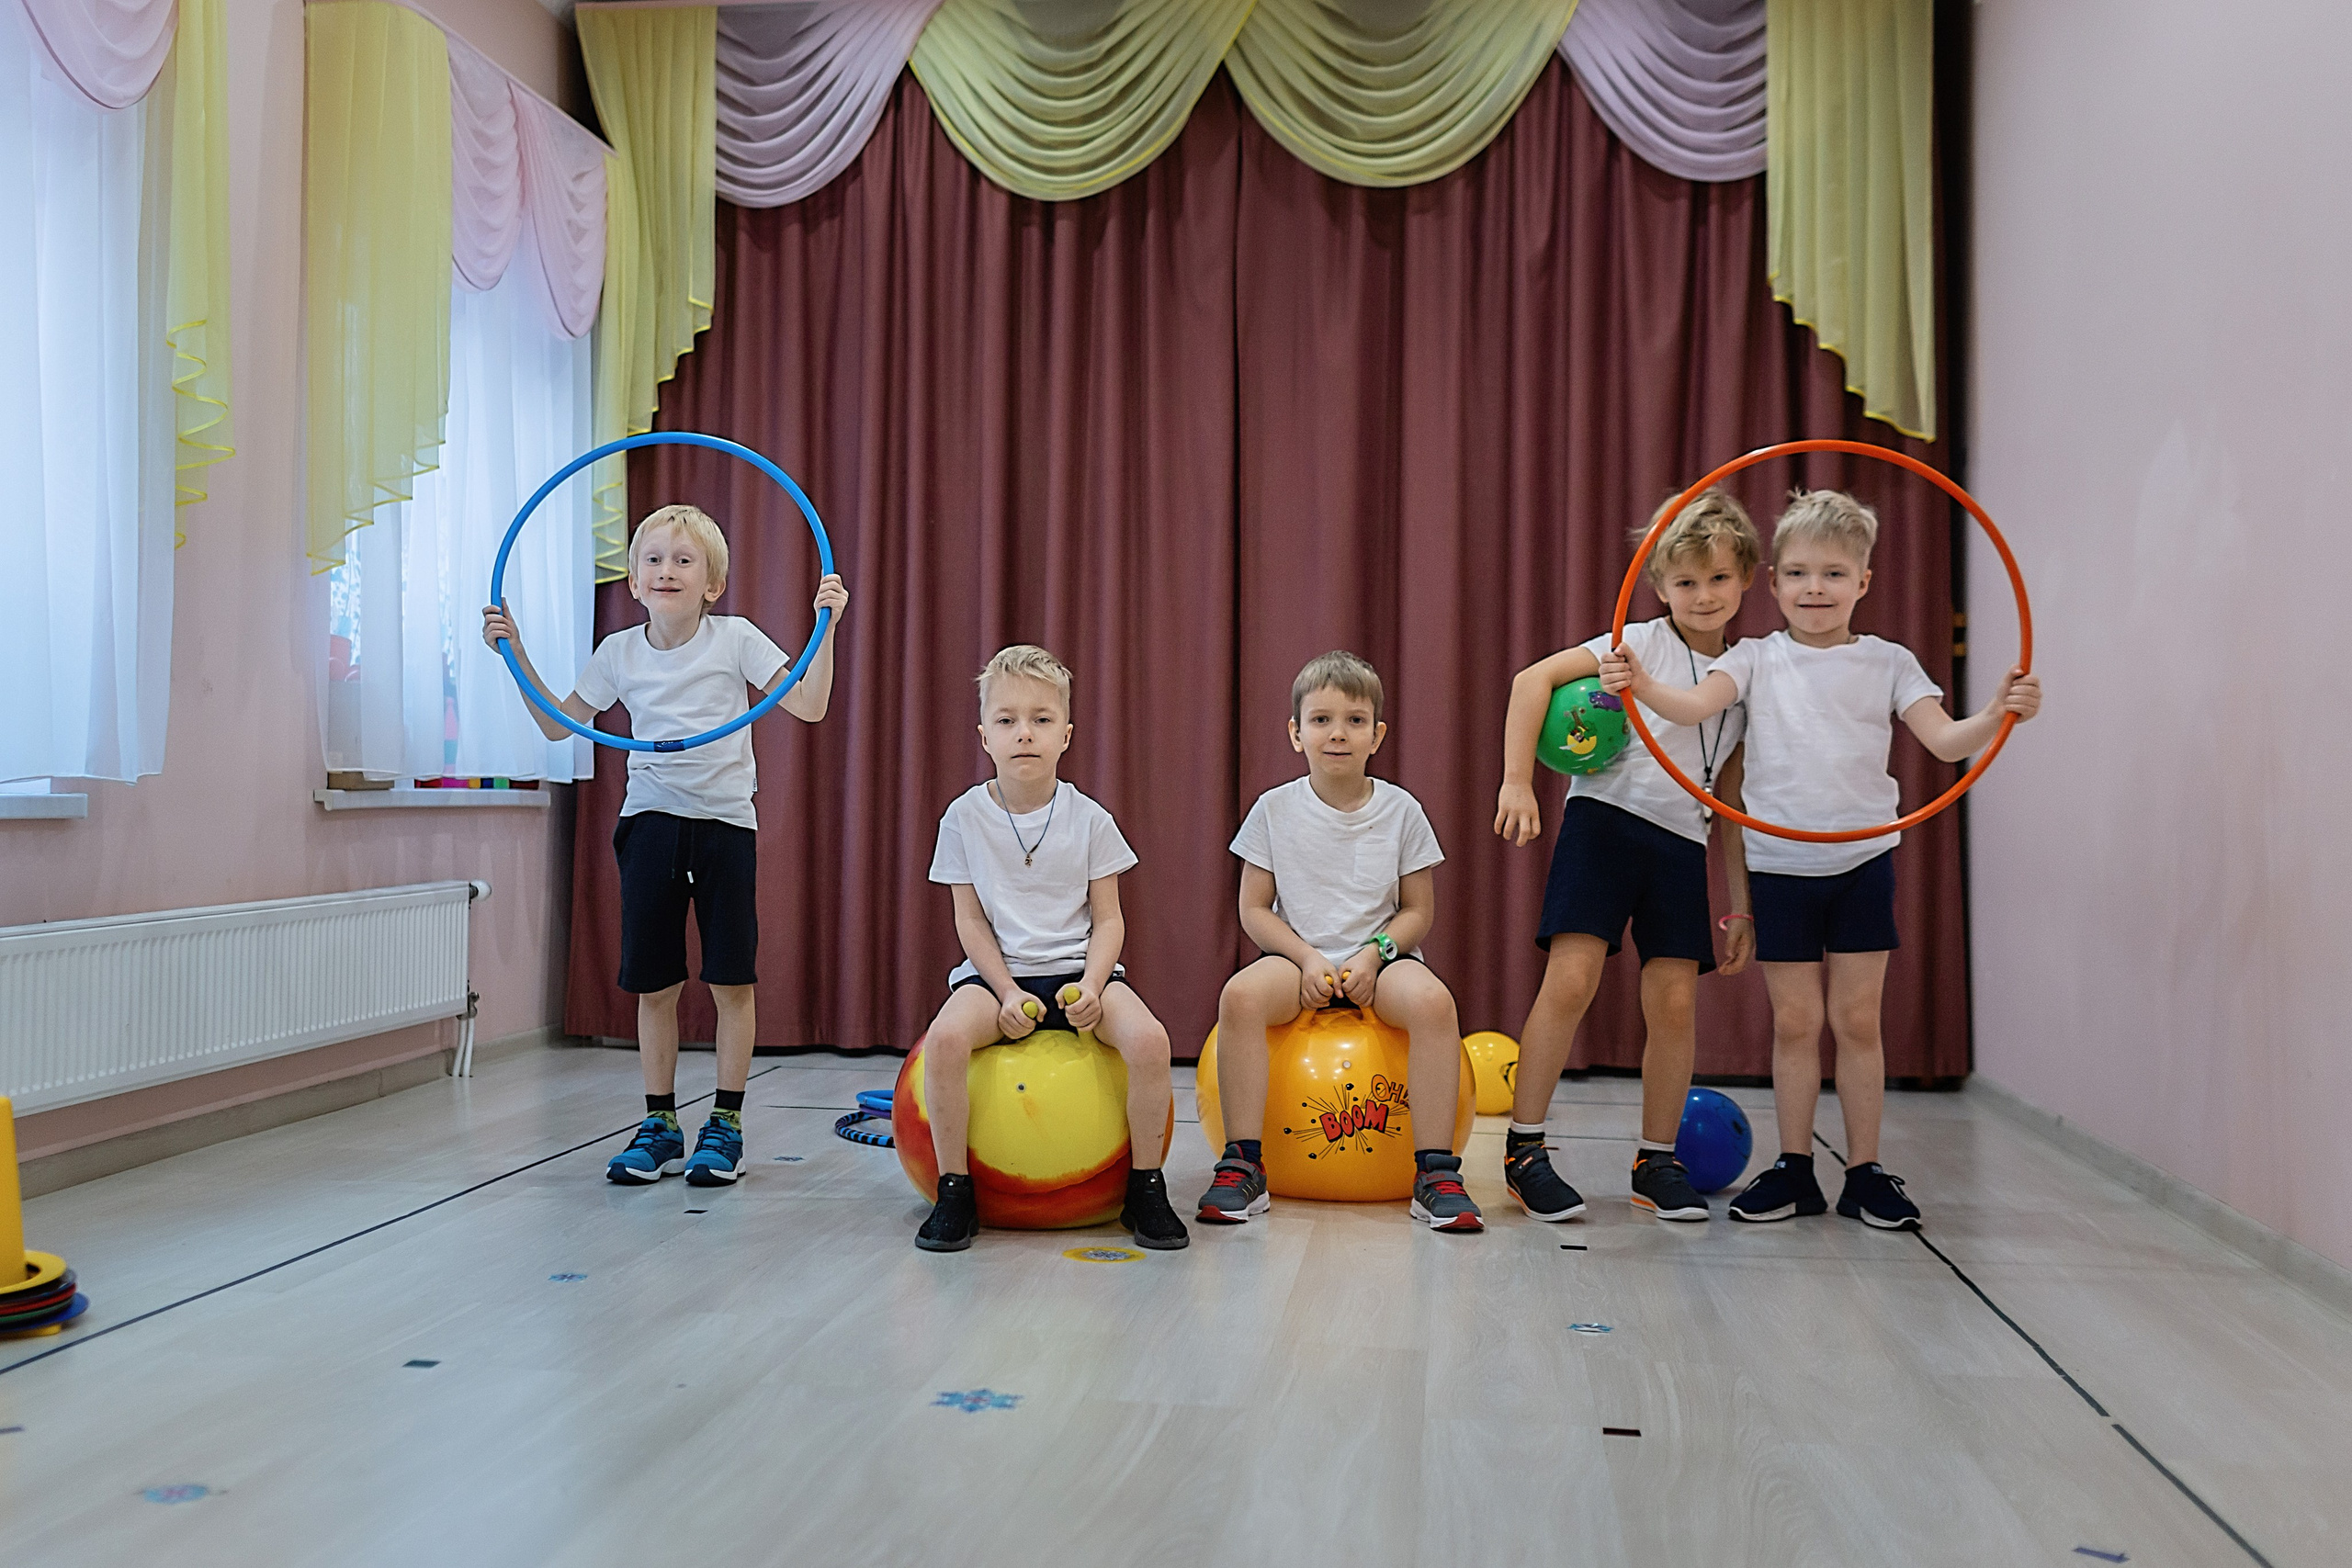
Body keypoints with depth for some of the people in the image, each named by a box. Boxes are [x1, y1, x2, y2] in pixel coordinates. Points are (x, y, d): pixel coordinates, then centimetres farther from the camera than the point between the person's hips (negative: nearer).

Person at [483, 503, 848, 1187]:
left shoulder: (734, 639, -3)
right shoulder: (620, 652, 5)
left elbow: (808, 706, -8)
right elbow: (558, 725, 11)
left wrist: (826, 629, -18)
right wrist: (517, 655, 3)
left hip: (725, 823, -2)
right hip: (651, 823, 2)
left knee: (731, 979, 0)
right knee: (654, 983, 5)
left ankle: (725, 1125, 12)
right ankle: (659, 1126, 17)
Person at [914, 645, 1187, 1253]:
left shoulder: (1089, 819, -1)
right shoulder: (965, 816, -1)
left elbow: (1108, 918, 1)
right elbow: (970, 918, 1)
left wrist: (1092, 986, -17)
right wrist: (1008, 992, -13)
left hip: (1078, 967, 0)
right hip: (996, 970, 0)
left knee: (1150, 1039, -29)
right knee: (944, 1037, -33)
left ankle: (1146, 1190, -8)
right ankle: (954, 1191, -13)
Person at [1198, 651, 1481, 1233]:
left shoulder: (1401, 810, 1)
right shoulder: (1275, 809, 1)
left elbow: (1418, 909, 5)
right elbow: (1254, 908, 3)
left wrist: (1374, 954, -14)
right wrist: (1307, 957, -13)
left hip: (1380, 954, 0)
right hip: (1298, 955, 0)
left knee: (1433, 1000, -34)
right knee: (1240, 995, -33)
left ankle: (1436, 1172, -24)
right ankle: (1243, 1166, -23)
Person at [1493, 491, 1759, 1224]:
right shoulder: (1643, 643, 1)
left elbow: (1731, 803, 18)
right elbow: (1533, 680, -8)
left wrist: (1741, 905, 14)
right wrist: (1517, 782, -16)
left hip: (1682, 845, 5)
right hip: (1604, 821, -4)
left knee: (1675, 1001, -1)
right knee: (1570, 980, -14)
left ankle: (1657, 1162, 14)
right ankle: (1522, 1150, -3)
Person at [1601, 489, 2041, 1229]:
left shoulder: (1887, 662, 3)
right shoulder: (1758, 659, 2)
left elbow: (1944, 740, -6)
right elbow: (1696, 704, -16)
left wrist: (1997, 714, -25)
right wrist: (1644, 687, -35)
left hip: (1862, 863, 0)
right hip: (1780, 866, 0)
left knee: (1857, 1020, 4)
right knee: (1794, 1021, 6)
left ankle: (1865, 1173, 14)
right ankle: (1793, 1169, 17)